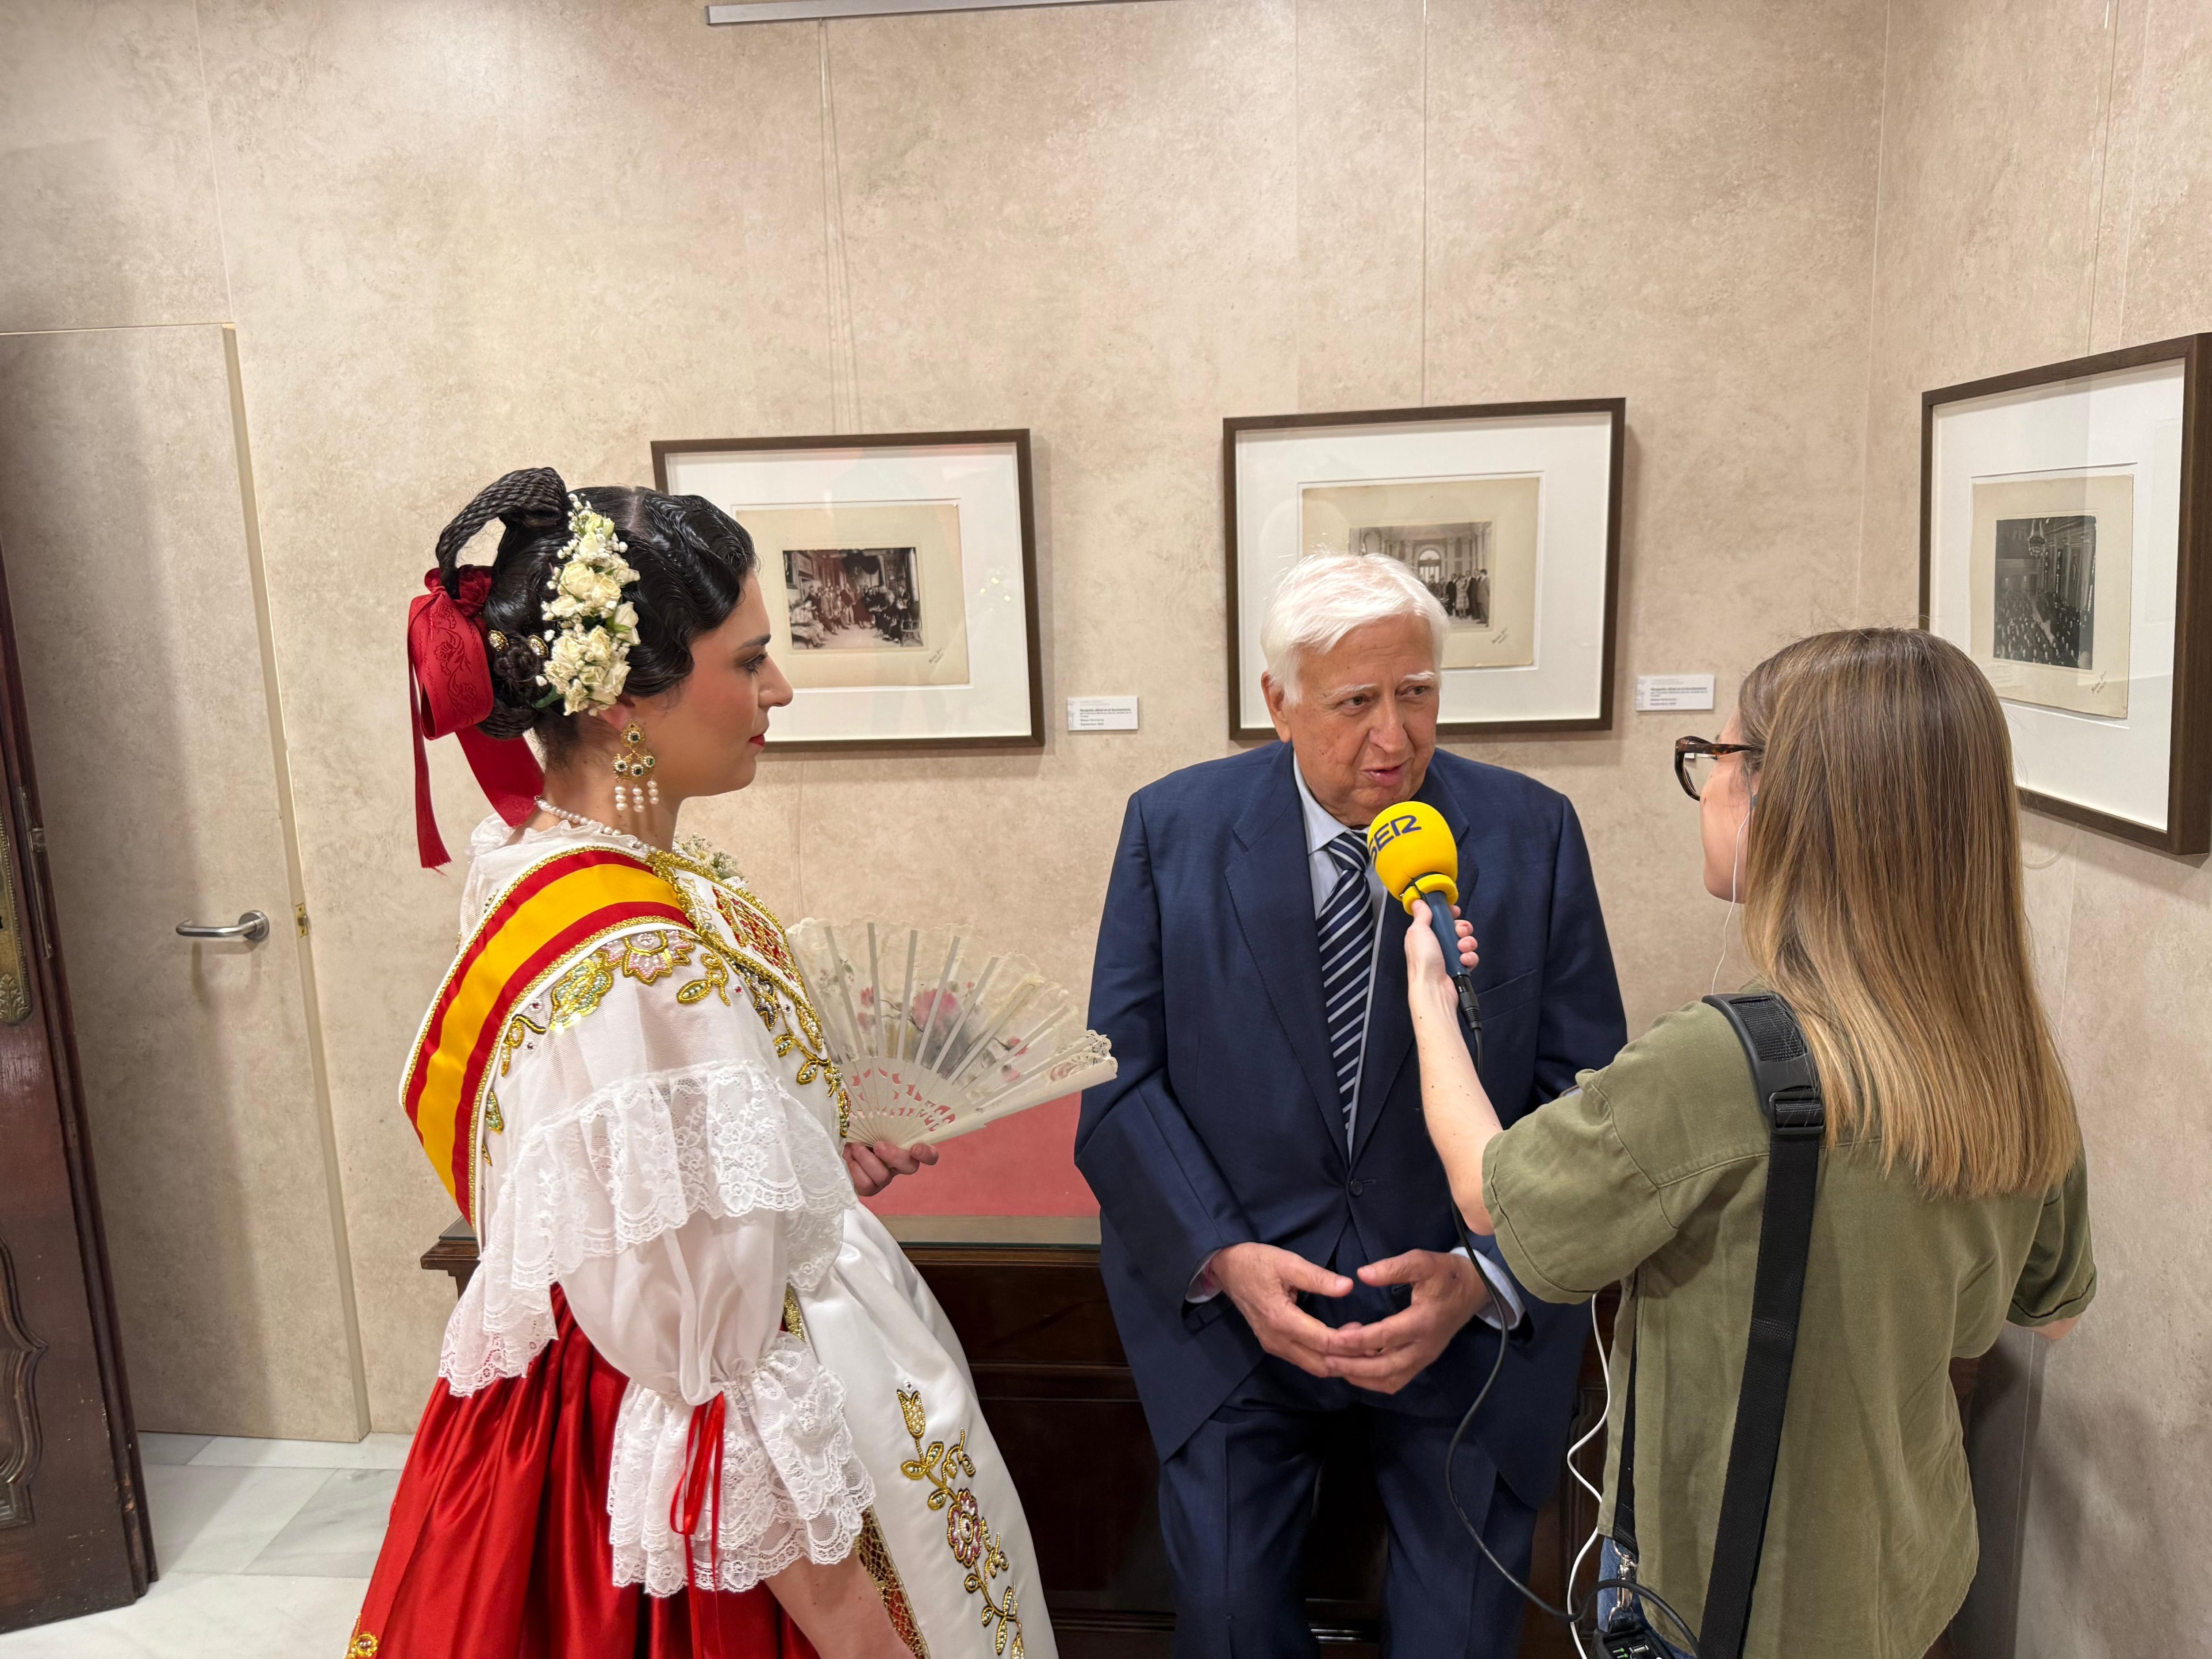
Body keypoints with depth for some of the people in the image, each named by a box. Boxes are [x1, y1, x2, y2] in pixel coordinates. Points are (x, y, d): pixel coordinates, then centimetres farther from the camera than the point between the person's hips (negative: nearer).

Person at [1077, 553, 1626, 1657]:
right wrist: (1224, 1256, -17)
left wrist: (1484, 1277, -16)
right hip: (1223, 1286, 0)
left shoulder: (1532, 834, -5)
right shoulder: (1172, 828, -5)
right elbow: (1119, 1083, -4)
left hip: (1476, 1303, 1)